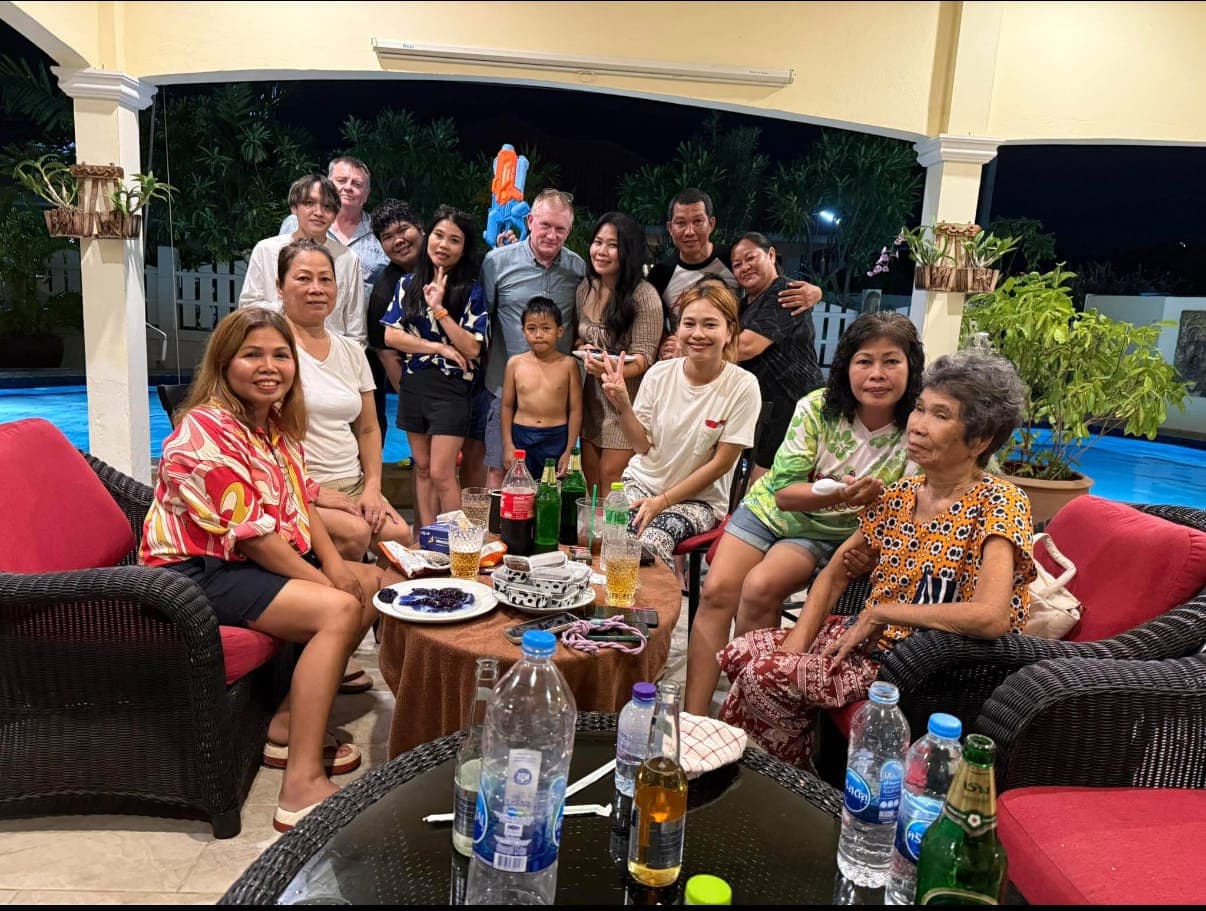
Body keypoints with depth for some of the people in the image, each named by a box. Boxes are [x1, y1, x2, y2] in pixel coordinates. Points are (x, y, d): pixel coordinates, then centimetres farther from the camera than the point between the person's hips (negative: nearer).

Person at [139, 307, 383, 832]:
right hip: (199, 571, -10)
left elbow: (302, 502, 11)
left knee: (373, 584, 3)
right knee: (340, 610, -26)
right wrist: (325, 582, -20)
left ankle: (290, 723, 4)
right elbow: (251, 534, -22)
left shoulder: (279, 423, 10)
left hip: (268, 557, 10)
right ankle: (302, 786, -26)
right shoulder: (205, 432, -19)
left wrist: (335, 563, -6)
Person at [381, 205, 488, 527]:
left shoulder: (471, 290, -4)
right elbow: (391, 335, -2)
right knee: (422, 469, 11)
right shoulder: (409, 284, 6)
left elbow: (472, 348, -12)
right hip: (413, 384, 4)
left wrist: (439, 308, -16)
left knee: (441, 473, -7)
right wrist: (439, 347, -11)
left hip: (451, 388, -4)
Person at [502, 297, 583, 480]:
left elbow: (575, 410, 0)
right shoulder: (515, 363, 3)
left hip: (557, 438, -1)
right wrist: (507, 444, 3)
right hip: (521, 438, 1)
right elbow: (507, 406, 8)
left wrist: (569, 451, -3)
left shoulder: (568, 364, -1)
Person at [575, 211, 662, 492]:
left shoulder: (644, 296, -18)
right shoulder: (586, 288, 3)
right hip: (593, 396, 7)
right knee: (590, 475, 14)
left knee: (610, 479, 0)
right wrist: (583, 348, -9)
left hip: (627, 398, -6)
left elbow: (643, 357, -18)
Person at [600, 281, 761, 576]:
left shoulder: (742, 386, -14)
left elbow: (721, 463, -11)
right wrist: (623, 405, -20)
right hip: (642, 482, 3)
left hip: (699, 499, -3)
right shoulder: (659, 374, -4)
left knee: (652, 541, -31)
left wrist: (662, 502, -12)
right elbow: (643, 446, -2)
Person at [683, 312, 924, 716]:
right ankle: (693, 717, -11)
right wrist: (840, 494, -35)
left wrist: (877, 502, -33)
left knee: (760, 588, -27)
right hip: (770, 509, 2)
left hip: (830, 535, -2)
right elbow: (783, 492, -16)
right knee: (716, 590, -18)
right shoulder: (817, 408, -15)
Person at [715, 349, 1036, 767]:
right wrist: (797, 642, -6)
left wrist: (879, 611, -20)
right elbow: (834, 575, 9)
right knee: (739, 653, -4)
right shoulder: (900, 494, 5)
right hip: (870, 636, 7)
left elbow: (991, 617, -31)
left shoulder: (999, 504, -16)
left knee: (763, 676, -17)